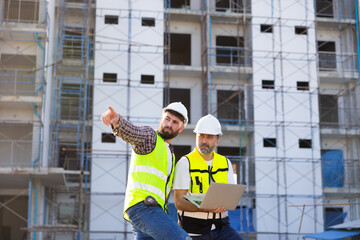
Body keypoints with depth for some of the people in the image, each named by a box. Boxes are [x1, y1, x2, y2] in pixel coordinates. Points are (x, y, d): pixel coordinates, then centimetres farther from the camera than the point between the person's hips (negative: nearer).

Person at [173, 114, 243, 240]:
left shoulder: (225, 163, 8)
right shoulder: (185, 163, -8)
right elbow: (179, 202, -13)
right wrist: (204, 208, -29)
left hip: (220, 226, 4)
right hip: (194, 230, -4)